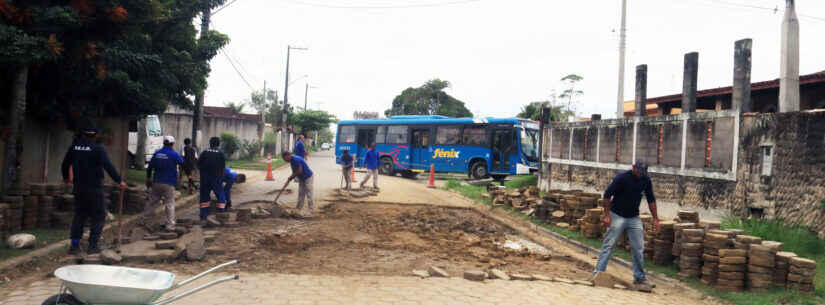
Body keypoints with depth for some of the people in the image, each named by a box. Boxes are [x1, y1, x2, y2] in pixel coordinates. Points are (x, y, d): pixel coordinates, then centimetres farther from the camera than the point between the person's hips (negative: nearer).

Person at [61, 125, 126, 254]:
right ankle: (93, 245, 2)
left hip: (78, 188, 6)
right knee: (98, 216, 4)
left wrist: (65, 178, 36)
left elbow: (65, 164, 19)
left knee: (79, 216, 16)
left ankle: (74, 245, 13)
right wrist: (119, 181, -15)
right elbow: (108, 166, -20)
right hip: (94, 189, -6)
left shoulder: (74, 147, 7)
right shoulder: (98, 149, -12)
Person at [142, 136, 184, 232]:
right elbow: (183, 164, -2)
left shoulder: (157, 153, 6)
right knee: (170, 204, 0)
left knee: (152, 201, 17)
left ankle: (144, 220, 23)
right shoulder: (174, 154, -9)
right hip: (169, 184, -5)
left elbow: (150, 167, 11)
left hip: (156, 182, 5)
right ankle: (170, 225, -4)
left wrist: (148, 179, 22)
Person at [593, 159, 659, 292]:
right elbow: (607, 195, -12)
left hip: (634, 218, 4)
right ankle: (598, 272, -1)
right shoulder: (622, 178, -16)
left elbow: (651, 200, 9)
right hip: (617, 216, -4)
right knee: (608, 245, -6)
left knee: (638, 248, 2)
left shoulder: (646, 181, -2)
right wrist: (607, 215, -14)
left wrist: (655, 218, 6)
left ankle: (639, 278, 12)